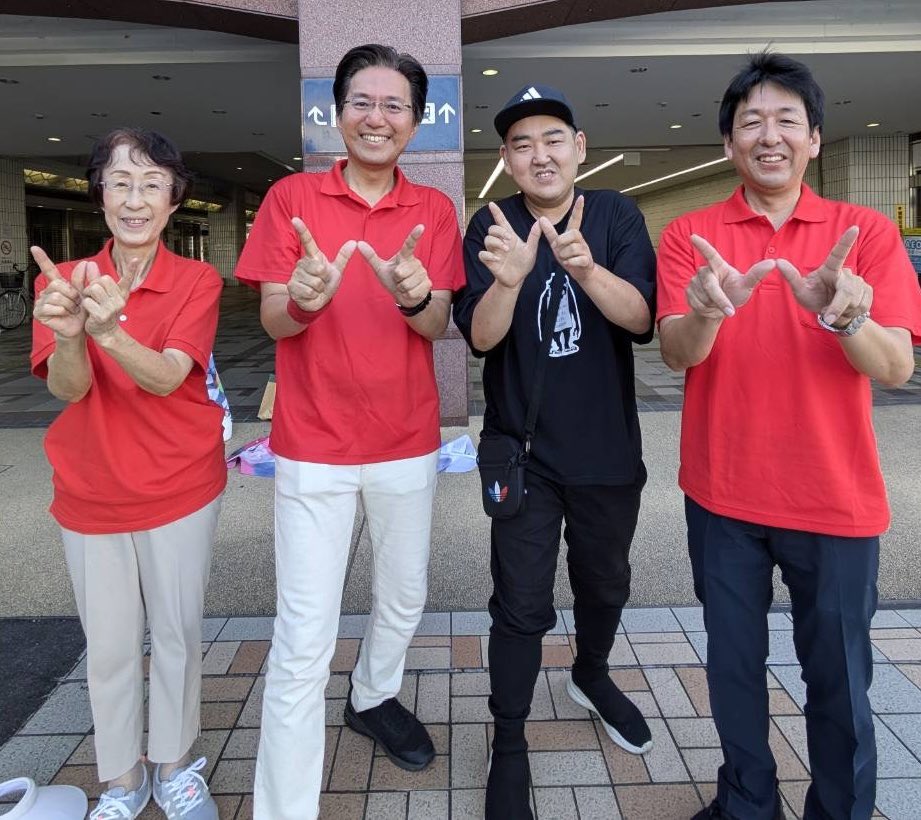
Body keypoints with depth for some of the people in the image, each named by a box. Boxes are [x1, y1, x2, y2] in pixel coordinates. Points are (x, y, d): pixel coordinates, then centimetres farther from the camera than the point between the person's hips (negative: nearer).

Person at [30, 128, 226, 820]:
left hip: (181, 489, -1)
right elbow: (67, 387, -16)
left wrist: (110, 332, -42)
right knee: (110, 644, 13)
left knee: (178, 633, 12)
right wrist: (69, 335, -39)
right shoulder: (63, 280, -3)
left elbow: (165, 377, -22)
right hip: (91, 496, 2)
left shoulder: (197, 281, -8)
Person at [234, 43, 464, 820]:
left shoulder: (434, 209, 3)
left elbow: (437, 326, -4)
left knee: (405, 597, 19)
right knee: (304, 639, -3)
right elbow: (273, 322, -5)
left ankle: (375, 697, 49)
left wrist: (413, 294, -27)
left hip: (408, 441, 3)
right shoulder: (292, 196, -3)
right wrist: (304, 297, -28)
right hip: (313, 446, -3)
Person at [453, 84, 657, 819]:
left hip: (608, 450, 2)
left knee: (605, 583, 21)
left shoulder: (617, 215, -6)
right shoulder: (492, 225, -7)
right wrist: (508, 279, -37)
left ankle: (592, 676, 50)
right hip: (523, 452, -1)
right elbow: (480, 336, -16)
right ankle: (509, 745, 20)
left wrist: (585, 269, -37)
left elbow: (642, 319, -17)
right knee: (522, 605, 1)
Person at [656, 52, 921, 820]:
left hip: (835, 497, 0)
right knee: (734, 663, 13)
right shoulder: (690, 233, -1)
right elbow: (676, 353, -13)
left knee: (838, 677, 11)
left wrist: (845, 319, -30)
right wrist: (709, 312, -36)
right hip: (722, 493, 1)